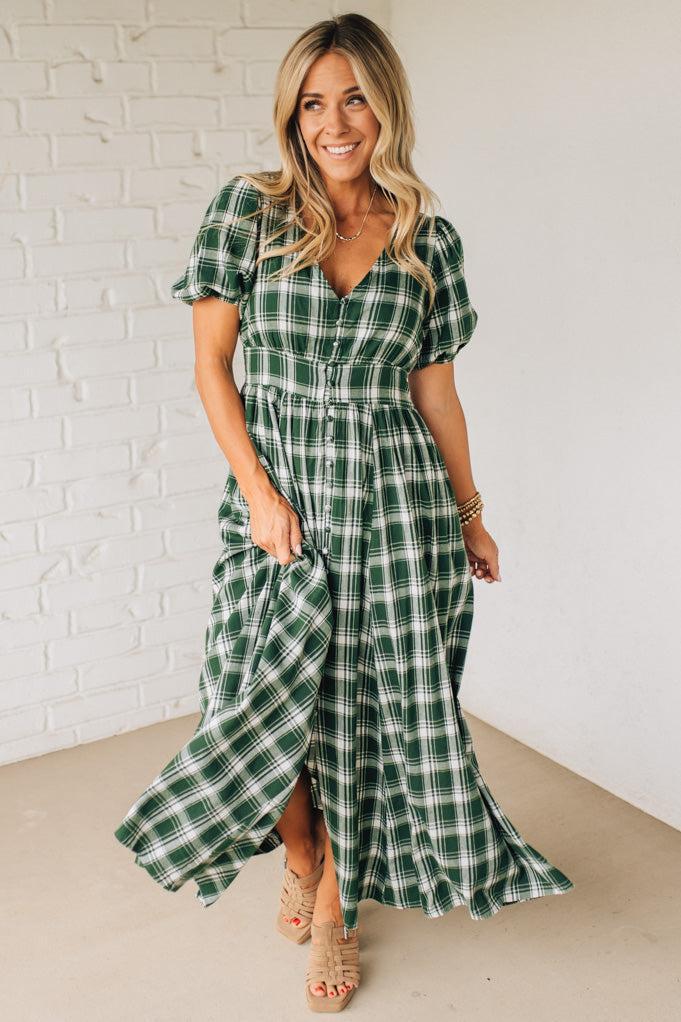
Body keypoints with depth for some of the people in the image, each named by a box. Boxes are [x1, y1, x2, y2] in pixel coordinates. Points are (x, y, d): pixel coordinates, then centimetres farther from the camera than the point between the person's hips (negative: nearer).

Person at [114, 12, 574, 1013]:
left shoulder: (428, 237, 4)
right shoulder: (249, 208, -1)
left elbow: (435, 385, 9)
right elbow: (212, 358, -2)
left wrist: (470, 512, 11)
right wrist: (257, 487, -10)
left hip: (393, 491, 1)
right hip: (279, 485, -1)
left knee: (374, 699, 6)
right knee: (276, 699, 5)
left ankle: (335, 902, 26)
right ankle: (301, 860, 35)